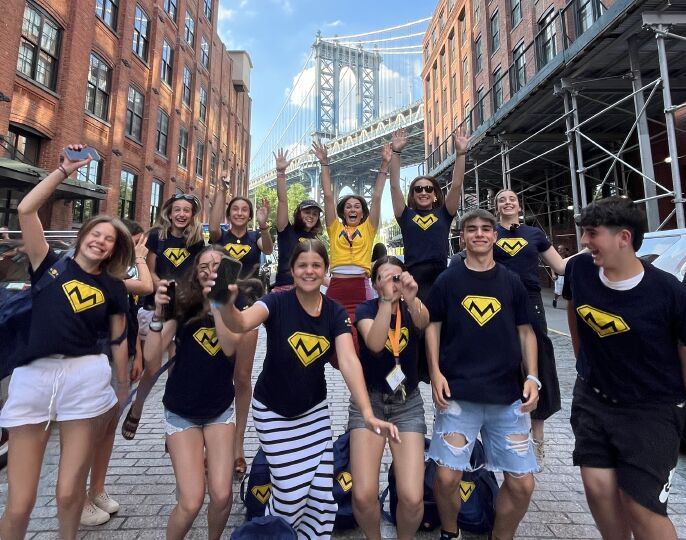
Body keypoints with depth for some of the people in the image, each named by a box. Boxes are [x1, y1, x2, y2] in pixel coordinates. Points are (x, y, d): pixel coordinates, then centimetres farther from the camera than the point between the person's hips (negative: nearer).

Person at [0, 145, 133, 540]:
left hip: (86, 377, 0)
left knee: (69, 492, 8)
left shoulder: (113, 288, 8)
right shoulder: (50, 265, 8)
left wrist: (123, 388, 15)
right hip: (33, 377, 0)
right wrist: (65, 170, -3)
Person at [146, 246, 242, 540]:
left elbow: (230, 347, -24)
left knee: (221, 496, -5)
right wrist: (158, 312, -31)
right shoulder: (184, 306, -10)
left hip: (220, 410, 1)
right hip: (181, 412, -1)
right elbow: (152, 356, -17)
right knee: (191, 502, -5)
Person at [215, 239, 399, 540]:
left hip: (314, 410, 3)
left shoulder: (335, 312, -10)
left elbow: (349, 361, -21)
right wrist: (227, 305, -61)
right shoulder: (278, 302, -18)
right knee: (291, 493, 2)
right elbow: (241, 324, -38)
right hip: (273, 413, -3)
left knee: (322, 493, 7)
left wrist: (367, 413, -33)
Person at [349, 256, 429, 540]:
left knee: (412, 498, -12)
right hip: (369, 400, -1)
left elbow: (423, 322, -26)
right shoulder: (366, 308, -5)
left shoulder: (412, 306, -1)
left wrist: (411, 299, -45)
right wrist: (387, 299, -33)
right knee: (363, 495, -13)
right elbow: (374, 343, -25)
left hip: (408, 403, 1)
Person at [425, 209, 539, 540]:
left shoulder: (512, 282, 7)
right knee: (446, 476, -2)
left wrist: (532, 377, 0)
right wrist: (436, 372, -6)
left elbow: (525, 332, 10)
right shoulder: (447, 280, 1)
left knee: (522, 483, 6)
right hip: (458, 394, -2)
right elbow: (433, 326, 3)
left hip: (509, 395, 3)